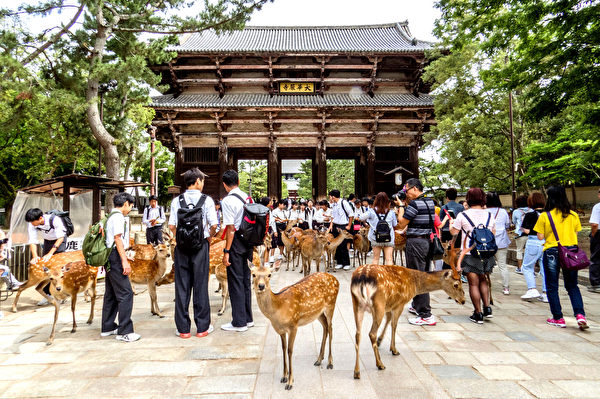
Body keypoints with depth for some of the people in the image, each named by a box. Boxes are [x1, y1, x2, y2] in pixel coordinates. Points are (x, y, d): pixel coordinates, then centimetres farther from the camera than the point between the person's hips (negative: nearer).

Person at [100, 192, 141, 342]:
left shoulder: (112, 215, 19)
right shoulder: (118, 216, -11)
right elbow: (117, 239, -18)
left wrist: (124, 256, 30)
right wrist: (125, 261, -20)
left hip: (110, 257, 11)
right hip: (115, 257, -11)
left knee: (111, 293, 17)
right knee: (125, 293, -9)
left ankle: (107, 327, 26)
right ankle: (124, 331, -7)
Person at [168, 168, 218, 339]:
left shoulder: (177, 200, 2)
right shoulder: (207, 200, -4)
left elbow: (171, 226, -2)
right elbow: (214, 225, -9)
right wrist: (209, 236, 10)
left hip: (181, 247, 2)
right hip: (200, 246, -2)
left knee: (182, 286, 8)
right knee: (200, 285, 6)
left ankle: (183, 328, 15)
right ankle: (202, 327, 14)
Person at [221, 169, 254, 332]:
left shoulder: (228, 201, -13)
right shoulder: (247, 197, 8)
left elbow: (231, 228, -16)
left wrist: (226, 251, -13)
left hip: (236, 241, -7)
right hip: (249, 242, 7)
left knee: (235, 282, 2)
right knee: (245, 279, 15)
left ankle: (239, 322, 10)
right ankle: (248, 318, 25)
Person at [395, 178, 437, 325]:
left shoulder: (414, 204, -17)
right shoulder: (430, 202, 10)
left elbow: (401, 225, -12)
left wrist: (401, 206, -1)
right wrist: (407, 203, 13)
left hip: (415, 242, -10)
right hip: (427, 240, 10)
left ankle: (426, 315, -2)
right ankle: (417, 305, 35)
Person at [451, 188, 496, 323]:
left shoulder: (462, 215, -9)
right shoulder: (489, 215, 2)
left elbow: (454, 232, 0)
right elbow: (493, 233, 14)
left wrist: (451, 224, 19)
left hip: (470, 254, -4)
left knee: (473, 283, 3)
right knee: (482, 280, 22)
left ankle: (478, 314, 8)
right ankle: (487, 308, 18)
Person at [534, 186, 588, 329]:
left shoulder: (544, 216, -9)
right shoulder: (573, 215, 2)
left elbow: (540, 236, -6)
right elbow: (575, 235, 8)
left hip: (552, 252, -3)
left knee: (552, 287, 8)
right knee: (572, 286, 14)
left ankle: (558, 318, 12)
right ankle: (580, 314, -2)